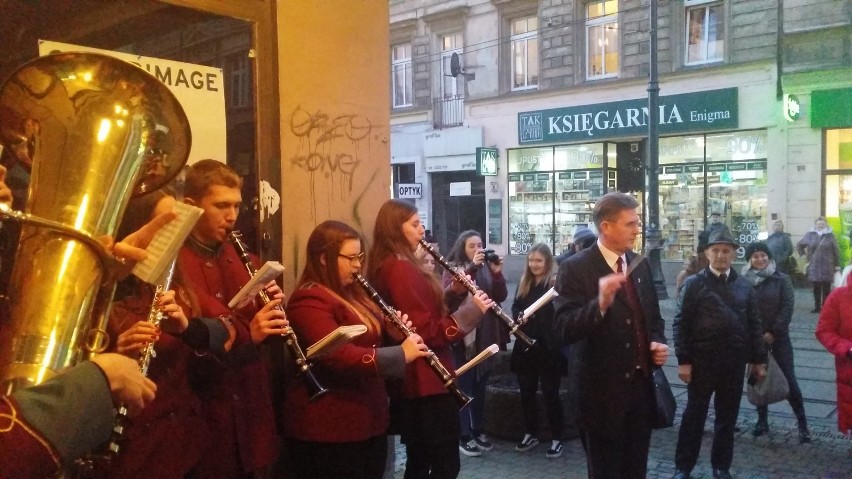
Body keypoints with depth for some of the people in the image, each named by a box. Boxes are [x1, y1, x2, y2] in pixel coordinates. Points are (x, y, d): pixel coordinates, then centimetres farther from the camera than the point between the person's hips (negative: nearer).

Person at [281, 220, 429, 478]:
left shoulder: (352, 294, 13)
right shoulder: (309, 301, -18)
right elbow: (339, 357, -29)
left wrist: (394, 330, 3)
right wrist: (401, 354, -27)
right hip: (325, 431, -9)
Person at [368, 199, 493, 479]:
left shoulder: (390, 267, 13)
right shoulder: (400, 269, -19)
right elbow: (427, 332, -23)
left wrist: (454, 293, 2)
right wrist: (471, 311, -18)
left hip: (413, 382, 10)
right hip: (426, 383, -10)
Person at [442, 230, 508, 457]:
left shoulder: (486, 268, 9)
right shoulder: (452, 268, -2)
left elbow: (501, 297, 2)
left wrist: (497, 273, -13)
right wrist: (472, 266, -25)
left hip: (485, 336, 5)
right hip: (461, 336, -5)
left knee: (480, 386, 13)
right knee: (464, 387, -1)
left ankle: (479, 431, 25)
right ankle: (464, 436, 7)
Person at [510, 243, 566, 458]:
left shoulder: (556, 283, -9)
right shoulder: (524, 283, 10)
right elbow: (515, 307, 14)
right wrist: (519, 316, -8)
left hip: (548, 347, -6)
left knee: (550, 394, 3)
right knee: (526, 392, 13)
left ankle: (556, 439, 15)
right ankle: (530, 434, 27)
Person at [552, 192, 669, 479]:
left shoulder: (640, 265, 6)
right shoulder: (575, 269, -15)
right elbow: (563, 332, -23)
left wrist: (658, 343, -2)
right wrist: (600, 304, -38)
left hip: (641, 387, 6)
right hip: (603, 393, -6)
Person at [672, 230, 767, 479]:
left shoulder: (744, 285, 7)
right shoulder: (694, 283, -4)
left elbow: (754, 324, 10)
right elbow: (680, 323, -6)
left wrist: (759, 359, 6)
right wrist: (683, 360, -11)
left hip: (734, 363, 3)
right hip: (702, 362, -3)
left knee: (727, 417, 12)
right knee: (694, 414, 6)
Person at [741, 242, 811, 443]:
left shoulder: (782, 279, -3)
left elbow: (788, 307, -8)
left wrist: (773, 332, -12)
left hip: (779, 336, -2)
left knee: (789, 379, -4)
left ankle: (802, 423, 5)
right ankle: (762, 420, 21)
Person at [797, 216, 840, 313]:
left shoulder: (830, 235, 0)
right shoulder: (810, 235, 5)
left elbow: (836, 251, 1)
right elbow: (799, 245, 19)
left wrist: (837, 264, -2)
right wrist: (803, 255, 7)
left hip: (827, 266, -2)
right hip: (814, 266, 2)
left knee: (826, 288, 2)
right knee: (816, 288, 7)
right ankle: (817, 307, 14)